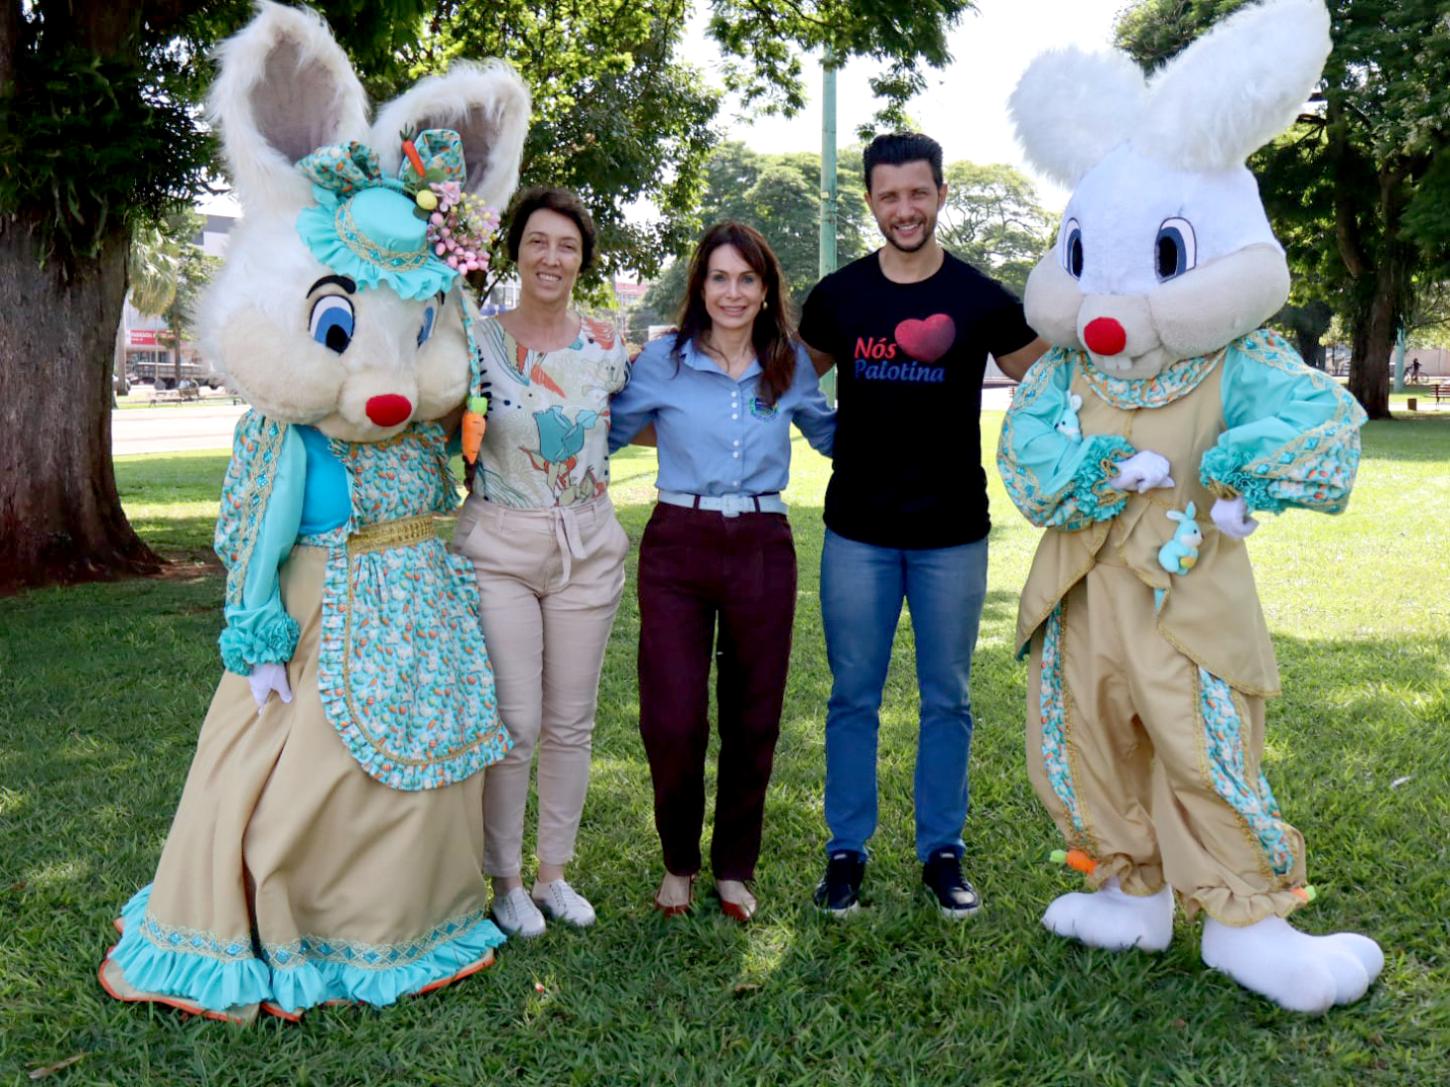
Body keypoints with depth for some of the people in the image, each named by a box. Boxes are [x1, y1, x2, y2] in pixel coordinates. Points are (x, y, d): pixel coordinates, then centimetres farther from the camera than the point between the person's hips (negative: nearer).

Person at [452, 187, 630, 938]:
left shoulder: (606, 348, 5)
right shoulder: (476, 341, -4)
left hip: (588, 548, 3)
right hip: (498, 548, -3)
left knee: (571, 722, 10)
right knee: (513, 722, -3)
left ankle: (554, 873, 26)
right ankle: (504, 880, 17)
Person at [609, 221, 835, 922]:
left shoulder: (790, 365, 7)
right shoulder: (663, 361, 0)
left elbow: (831, 434, 23)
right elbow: (605, 434, 10)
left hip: (763, 549, 2)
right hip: (678, 546, -2)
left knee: (753, 721, 8)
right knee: (673, 723, -5)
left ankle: (734, 867, 29)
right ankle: (678, 861, 23)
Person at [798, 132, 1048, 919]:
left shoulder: (981, 300, 0)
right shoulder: (837, 296, 3)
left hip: (953, 533, 0)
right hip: (857, 532, 1)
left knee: (947, 700, 8)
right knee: (853, 698, 7)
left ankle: (942, 852, 22)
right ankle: (846, 851, 20)